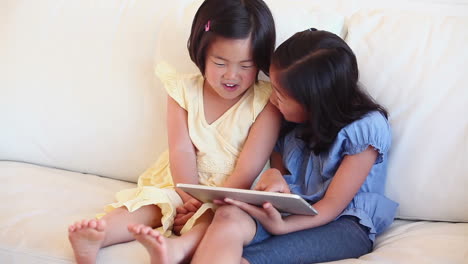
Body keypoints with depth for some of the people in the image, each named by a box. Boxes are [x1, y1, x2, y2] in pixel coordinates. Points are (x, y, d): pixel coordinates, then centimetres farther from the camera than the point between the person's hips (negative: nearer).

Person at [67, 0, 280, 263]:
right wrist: (190, 198, -22)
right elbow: (181, 150, -9)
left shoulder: (266, 102, -10)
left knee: (213, 219, -35)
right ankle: (94, 240, -47)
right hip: (180, 183, 4)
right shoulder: (185, 90, -1)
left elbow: (248, 168, -15)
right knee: (148, 203, -23)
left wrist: (210, 205, -20)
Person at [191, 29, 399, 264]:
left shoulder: (366, 128, -10)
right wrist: (273, 176, -8)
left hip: (344, 225, -4)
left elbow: (333, 205, -11)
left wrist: (281, 227, -29)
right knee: (229, 216, -33)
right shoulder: (290, 121, 9)